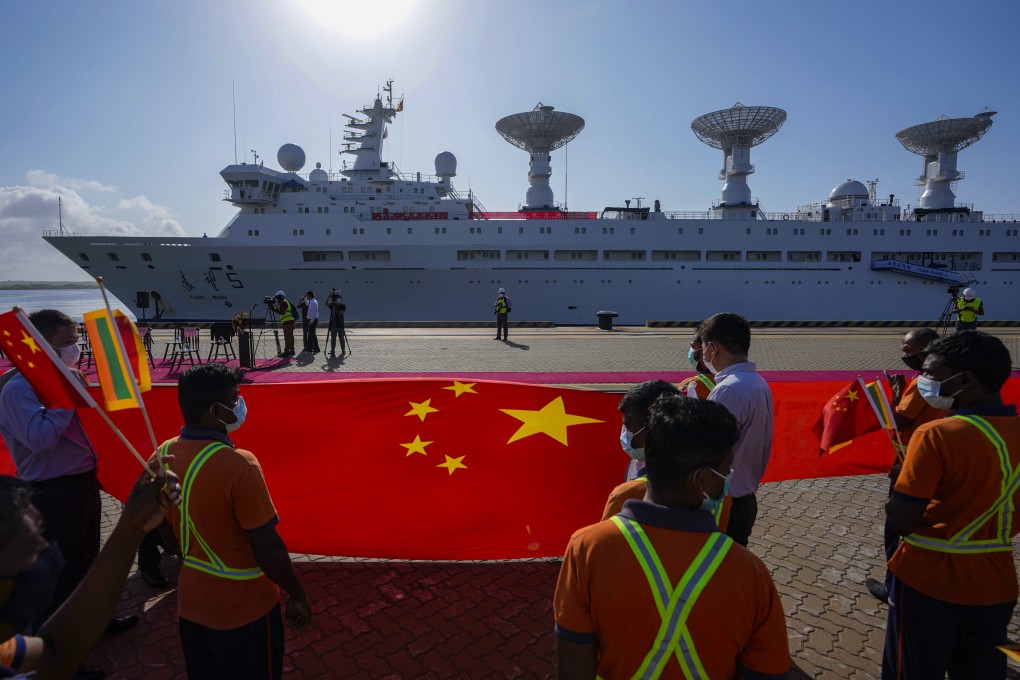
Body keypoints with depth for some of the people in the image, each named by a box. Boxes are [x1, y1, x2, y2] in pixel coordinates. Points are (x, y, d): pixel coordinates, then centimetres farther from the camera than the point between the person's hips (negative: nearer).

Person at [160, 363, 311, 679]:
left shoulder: (164, 454, -7)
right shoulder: (238, 465, -30)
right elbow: (268, 548, -24)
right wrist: (298, 595, -9)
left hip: (190, 603, 7)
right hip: (244, 609, -6)